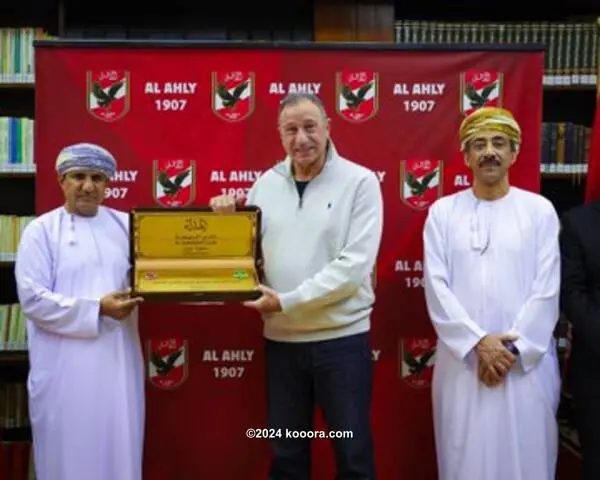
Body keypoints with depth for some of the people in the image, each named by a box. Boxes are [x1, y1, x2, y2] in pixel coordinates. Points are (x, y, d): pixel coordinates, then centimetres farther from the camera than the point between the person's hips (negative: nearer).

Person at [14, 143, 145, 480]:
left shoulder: (126, 224, 10)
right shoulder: (41, 231, -2)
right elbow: (33, 300, -10)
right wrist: (97, 309, -17)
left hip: (118, 360, 3)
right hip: (66, 367, -3)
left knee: (119, 449, 12)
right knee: (69, 452, 8)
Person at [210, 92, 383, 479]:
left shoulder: (360, 181, -7)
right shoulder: (266, 183, 5)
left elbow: (354, 265, -16)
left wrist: (287, 301, -18)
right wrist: (226, 223, -8)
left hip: (341, 337, -3)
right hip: (281, 338, 4)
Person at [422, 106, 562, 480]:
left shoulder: (539, 210, 3)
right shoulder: (442, 211, 4)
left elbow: (547, 290, -2)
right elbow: (436, 287, -3)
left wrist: (513, 348, -10)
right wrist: (478, 342, -11)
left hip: (528, 360, 0)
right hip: (462, 358, 1)